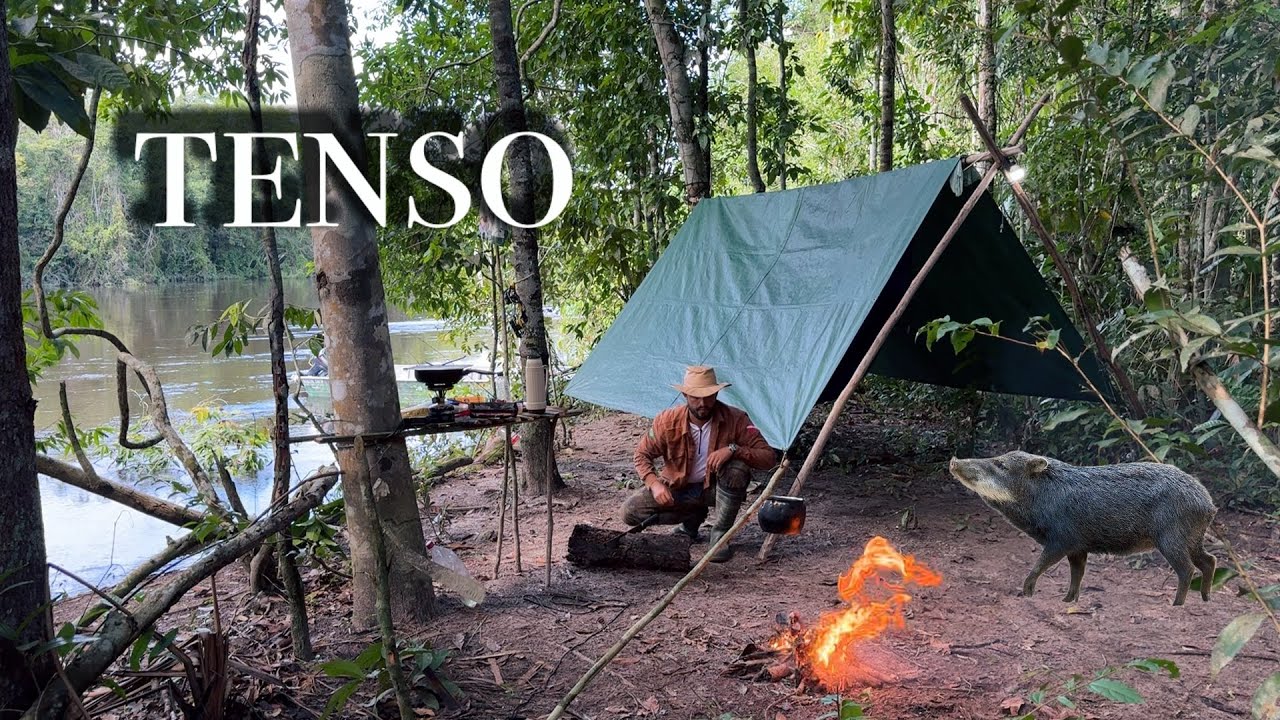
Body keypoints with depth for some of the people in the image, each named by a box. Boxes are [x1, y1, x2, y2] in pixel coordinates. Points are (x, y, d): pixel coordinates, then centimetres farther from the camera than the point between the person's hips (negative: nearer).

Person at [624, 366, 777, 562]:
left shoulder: (735, 419, -19)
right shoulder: (667, 421, -17)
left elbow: (768, 457, -21)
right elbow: (642, 455, -4)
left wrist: (733, 449, -37)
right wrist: (654, 483, -22)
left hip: (715, 487, -2)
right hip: (678, 488, 2)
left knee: (737, 468, -35)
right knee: (630, 512, -17)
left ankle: (720, 535, -17)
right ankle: (693, 516, 5)